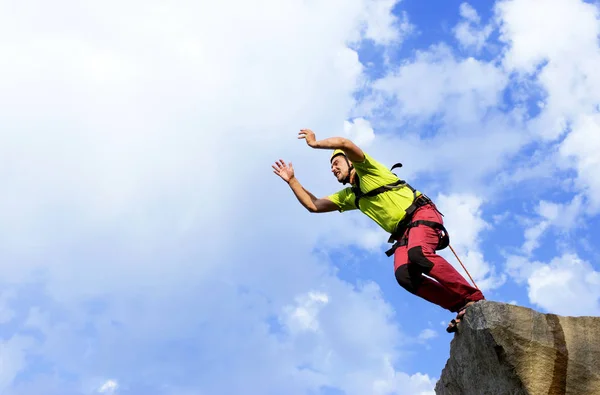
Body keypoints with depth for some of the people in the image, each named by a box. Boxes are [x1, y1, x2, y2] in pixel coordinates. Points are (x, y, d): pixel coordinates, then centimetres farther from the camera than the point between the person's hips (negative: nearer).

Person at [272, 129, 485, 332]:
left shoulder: (368, 170, 5)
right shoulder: (349, 196, 25)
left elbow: (344, 143, -13)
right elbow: (314, 205, 25)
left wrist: (315, 143, -1)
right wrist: (292, 180, 22)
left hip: (422, 214, -6)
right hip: (403, 233, 6)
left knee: (418, 254, -36)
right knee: (404, 276, -23)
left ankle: (473, 299, -33)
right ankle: (460, 307, -22)